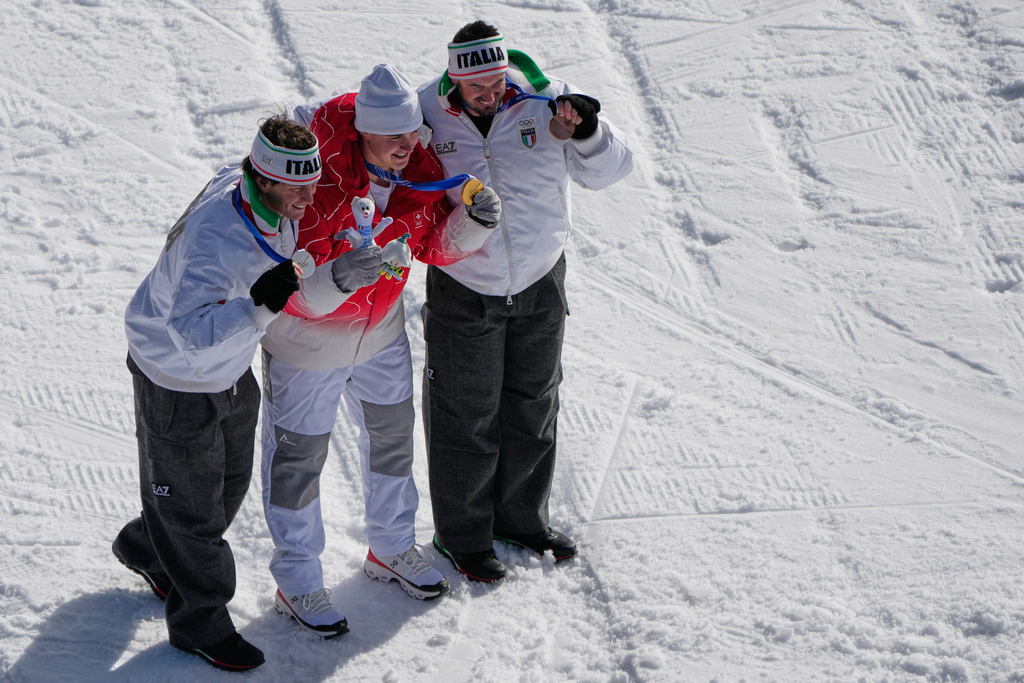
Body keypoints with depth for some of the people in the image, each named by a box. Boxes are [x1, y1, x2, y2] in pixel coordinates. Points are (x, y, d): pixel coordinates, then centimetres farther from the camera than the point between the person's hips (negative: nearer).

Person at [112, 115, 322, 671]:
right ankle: (199, 619, 29)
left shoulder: (257, 194, -15)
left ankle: (147, 549, 52)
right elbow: (192, 334, -52)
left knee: (231, 483, 25)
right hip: (176, 380, -9)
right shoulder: (216, 240, -41)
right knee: (192, 501, 8)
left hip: (232, 371, 9)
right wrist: (258, 305, -67)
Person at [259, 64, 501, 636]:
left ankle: (392, 549, 46)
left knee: (393, 433, 21)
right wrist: (338, 278, -56)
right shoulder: (319, 182, -34)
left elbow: (434, 246, 0)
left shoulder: (421, 171, -15)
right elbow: (298, 293, -35)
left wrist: (473, 220, -20)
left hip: (380, 330, 6)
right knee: (299, 454, 8)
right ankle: (297, 582, 27)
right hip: (307, 334, -6)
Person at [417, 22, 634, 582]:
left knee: (533, 404, 17)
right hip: (464, 289, -3)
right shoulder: (427, 110, -13)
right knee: (466, 415, 6)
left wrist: (584, 133, -27)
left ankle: (520, 516, 38)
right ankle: (462, 535, 24)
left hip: (540, 283, 3)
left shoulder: (545, 100, -11)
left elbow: (608, 170, -7)